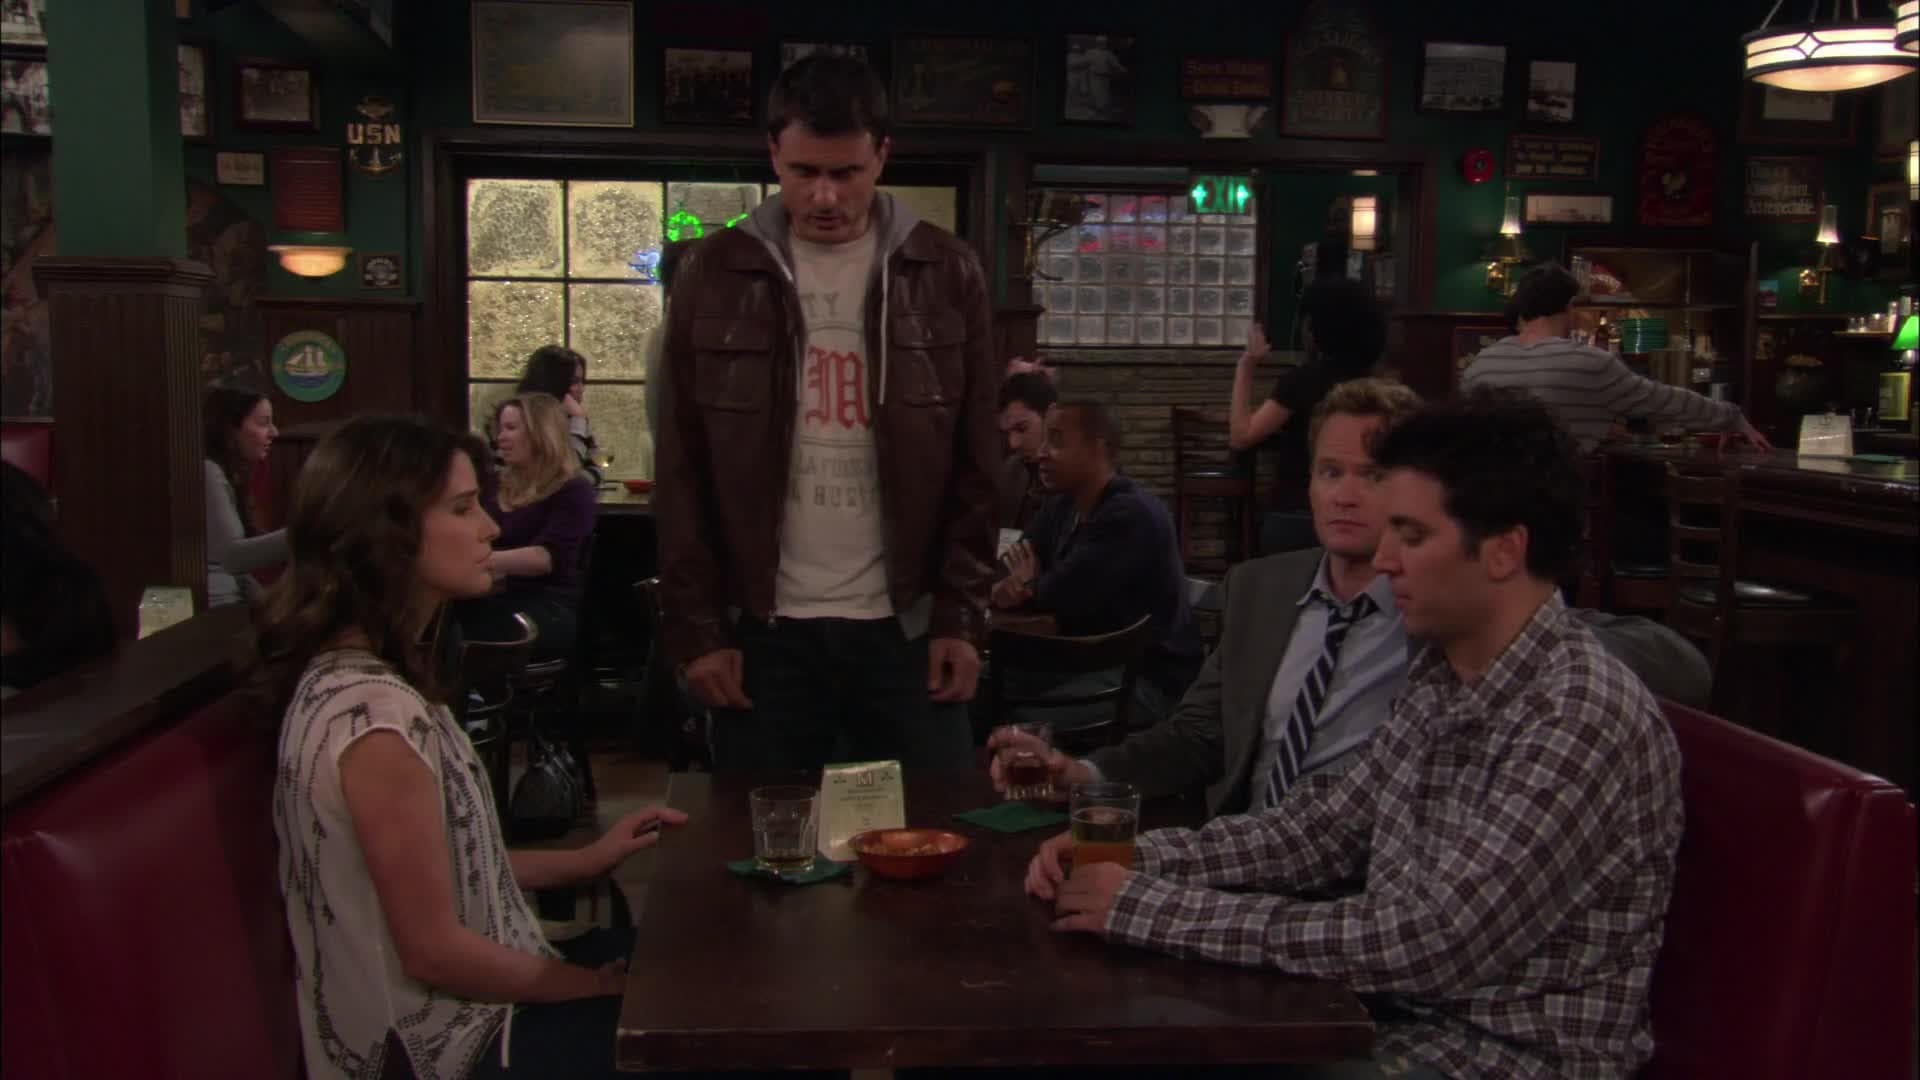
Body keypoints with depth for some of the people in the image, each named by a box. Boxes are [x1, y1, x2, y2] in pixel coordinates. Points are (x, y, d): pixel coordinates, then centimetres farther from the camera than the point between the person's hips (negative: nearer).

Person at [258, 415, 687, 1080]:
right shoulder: (377, 716, -27)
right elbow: (433, 950, -23)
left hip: (447, 1014, 9)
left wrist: (586, 860, 9)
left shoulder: (345, 673, 2)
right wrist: (592, 984, -10)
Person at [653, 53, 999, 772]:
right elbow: (683, 472, 2)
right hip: (764, 627, 0)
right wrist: (695, 626, -3)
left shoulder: (946, 274, 1)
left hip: (907, 623, 0)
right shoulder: (715, 274, 1)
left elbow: (977, 466, 3)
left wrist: (962, 616, -3)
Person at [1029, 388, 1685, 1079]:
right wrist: (1133, 857, -7)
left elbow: (1424, 943, -27)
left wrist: (1150, 908, -25)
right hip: (1398, 1017, 7)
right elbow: (1323, 829, 8)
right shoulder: (1441, 675, 3)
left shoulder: (1584, 719, -24)